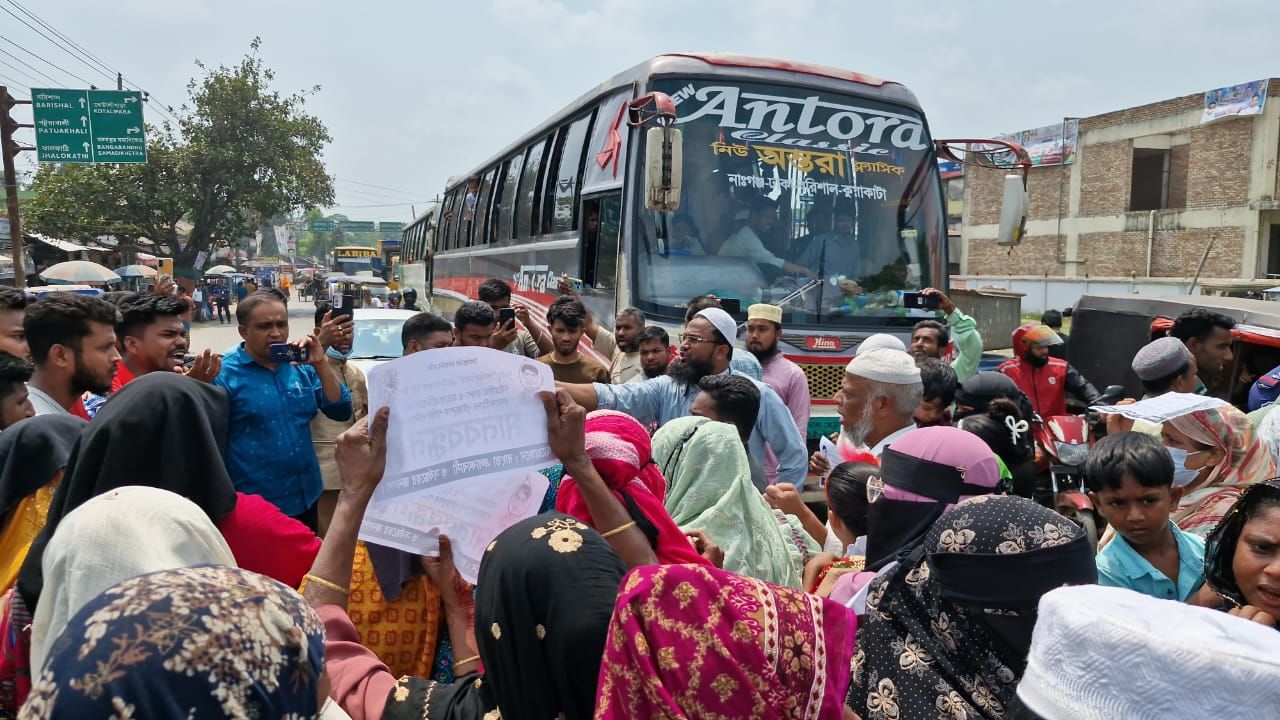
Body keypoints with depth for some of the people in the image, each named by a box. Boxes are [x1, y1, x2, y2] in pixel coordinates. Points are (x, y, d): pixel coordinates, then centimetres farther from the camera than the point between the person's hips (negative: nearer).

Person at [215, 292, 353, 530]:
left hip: (306, 498, 5)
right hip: (254, 506, -5)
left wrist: (320, 364, -12)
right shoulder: (225, 373, -10)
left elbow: (341, 411, -1)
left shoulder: (301, 367, 4)